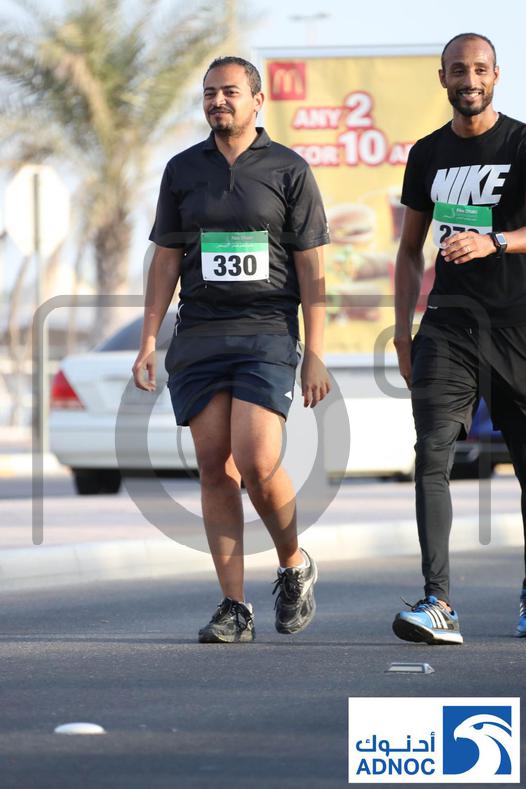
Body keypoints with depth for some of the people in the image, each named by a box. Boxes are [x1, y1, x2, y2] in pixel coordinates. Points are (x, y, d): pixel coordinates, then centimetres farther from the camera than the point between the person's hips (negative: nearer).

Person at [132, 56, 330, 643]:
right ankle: (234, 607, 3)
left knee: (257, 463, -16)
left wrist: (315, 355, -4)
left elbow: (311, 267, 2)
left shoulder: (288, 170, 3)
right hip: (197, 333, 3)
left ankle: (294, 566, 10)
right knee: (215, 470, 0)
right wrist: (148, 342, 5)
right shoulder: (183, 170, 11)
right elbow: (166, 260, 14)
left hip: (267, 333, -3)